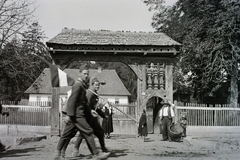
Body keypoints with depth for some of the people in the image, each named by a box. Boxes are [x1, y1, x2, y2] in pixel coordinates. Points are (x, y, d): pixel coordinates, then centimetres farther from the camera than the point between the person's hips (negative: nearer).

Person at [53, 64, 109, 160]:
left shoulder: (82, 85, 17)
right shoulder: (78, 85, -14)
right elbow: (72, 100, -18)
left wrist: (89, 110, 19)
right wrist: (70, 115, -20)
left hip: (74, 114, 10)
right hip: (76, 114, -10)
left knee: (66, 134, 10)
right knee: (88, 132, -4)